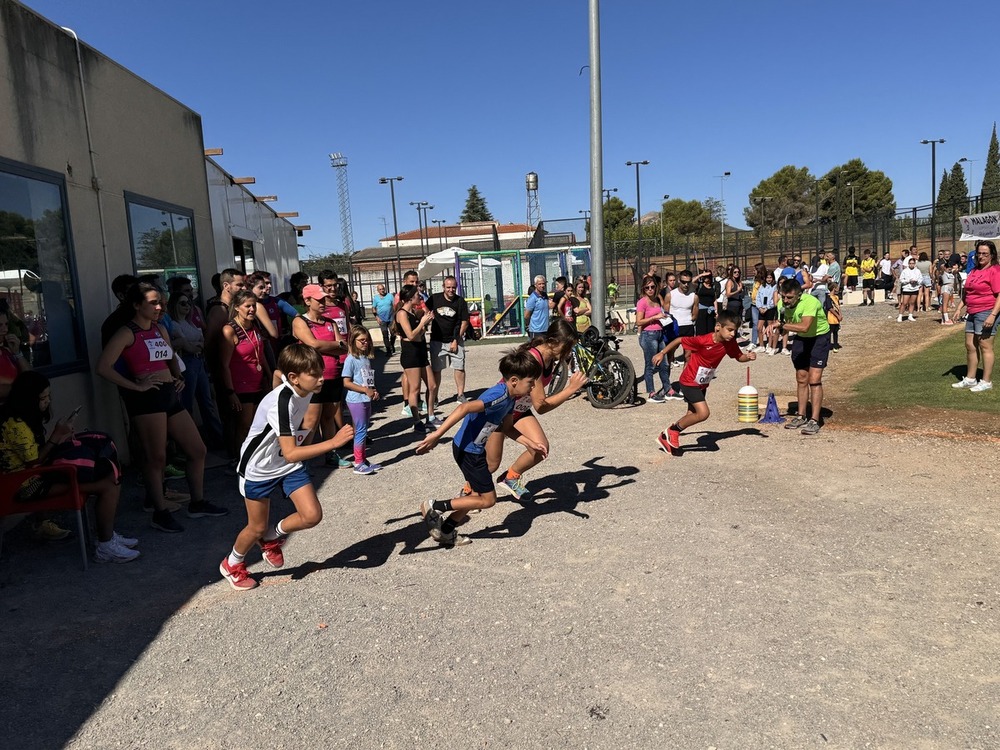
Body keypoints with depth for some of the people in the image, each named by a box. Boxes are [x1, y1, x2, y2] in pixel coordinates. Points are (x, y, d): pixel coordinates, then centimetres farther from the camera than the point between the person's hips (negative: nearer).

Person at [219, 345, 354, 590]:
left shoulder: (306, 391, -10)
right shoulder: (280, 402, -35)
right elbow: (290, 453, -41)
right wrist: (332, 442, -44)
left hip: (290, 465, 6)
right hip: (259, 469, -6)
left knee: (312, 515, -6)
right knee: (257, 527, 9)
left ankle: (273, 538, 24)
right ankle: (232, 565, 40)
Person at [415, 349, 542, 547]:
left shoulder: (510, 397, 3)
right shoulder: (499, 396, -27)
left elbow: (507, 428, 18)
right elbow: (465, 408, -37)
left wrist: (531, 444, 13)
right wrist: (436, 435, -40)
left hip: (476, 450, 10)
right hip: (468, 451, -10)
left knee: (479, 494, 21)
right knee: (488, 499, 1)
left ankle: (445, 531, 31)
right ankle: (434, 507, 6)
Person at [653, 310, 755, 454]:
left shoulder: (730, 343, -9)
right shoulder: (703, 341, -28)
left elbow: (739, 357, 6)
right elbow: (679, 340, -17)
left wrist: (748, 357, -16)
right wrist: (662, 353, -11)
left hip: (702, 384, 8)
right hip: (689, 382, -8)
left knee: (692, 415, 14)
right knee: (703, 413, -20)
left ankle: (666, 437, 29)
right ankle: (673, 430, 1)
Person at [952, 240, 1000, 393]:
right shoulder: (974, 271, 14)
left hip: (986, 313, -8)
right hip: (972, 313, 8)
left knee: (985, 346, -3)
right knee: (970, 346, 12)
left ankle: (986, 382, 6)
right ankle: (970, 379, 23)